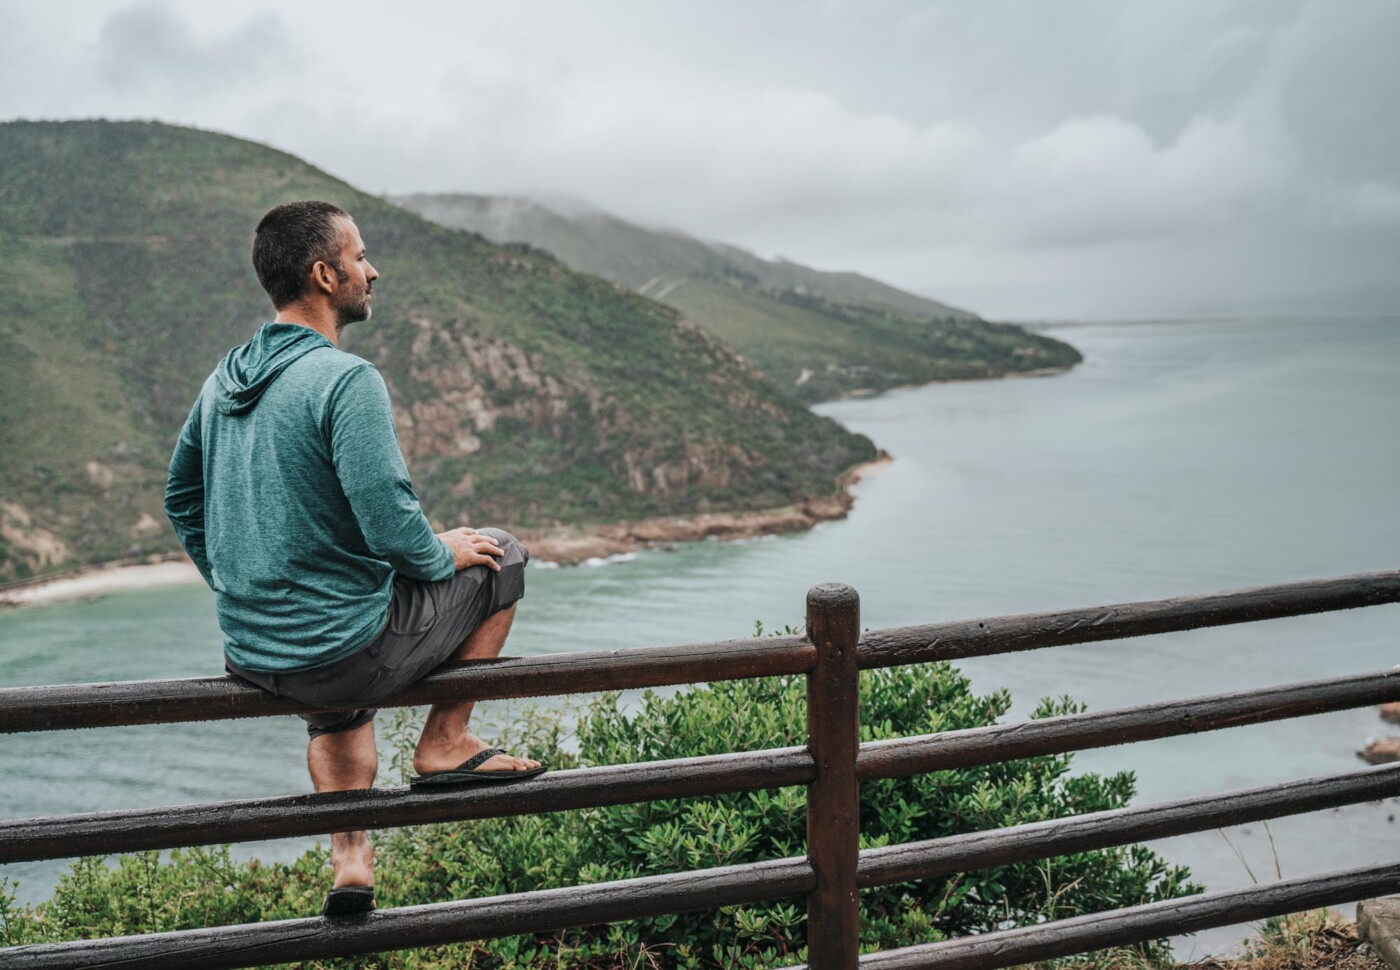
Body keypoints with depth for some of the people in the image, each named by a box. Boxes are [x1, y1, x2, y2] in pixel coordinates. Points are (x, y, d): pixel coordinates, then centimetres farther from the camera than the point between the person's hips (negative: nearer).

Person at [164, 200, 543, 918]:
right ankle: (444, 744, 18)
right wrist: (444, 555, -4)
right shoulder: (346, 380, -19)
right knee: (499, 557, 12)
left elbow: (181, 499, 17)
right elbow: (390, 525, -25)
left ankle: (349, 857, 30)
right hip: (345, 657, -8)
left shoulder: (223, 379, 6)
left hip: (248, 657, 8)